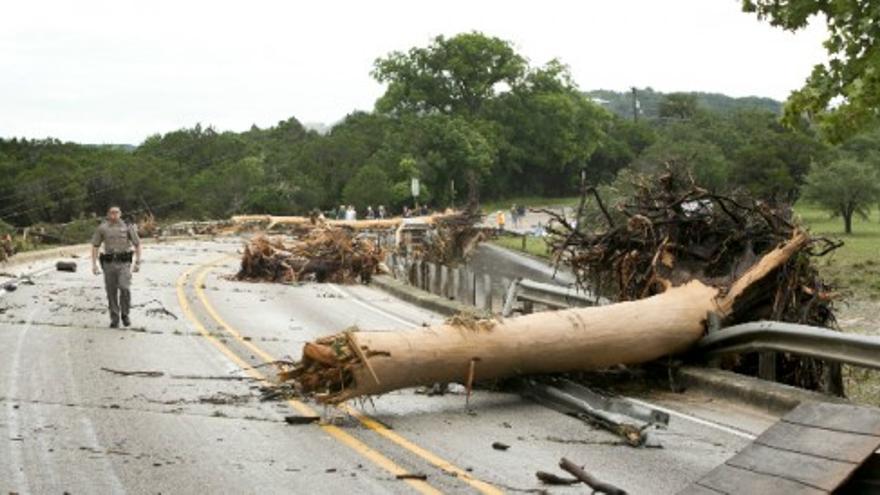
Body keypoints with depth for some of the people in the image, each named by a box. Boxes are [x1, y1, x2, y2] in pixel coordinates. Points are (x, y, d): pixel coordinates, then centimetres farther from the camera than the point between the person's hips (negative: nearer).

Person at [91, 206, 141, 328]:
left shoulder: (127, 227, 1)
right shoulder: (102, 228, 3)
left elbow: (137, 244, 6)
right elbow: (95, 246, 7)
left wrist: (137, 263, -1)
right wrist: (94, 264, -2)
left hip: (124, 263, -1)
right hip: (109, 263, 1)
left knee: (125, 288, -16)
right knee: (111, 292, 3)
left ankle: (125, 314, 5)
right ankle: (114, 319, 15)